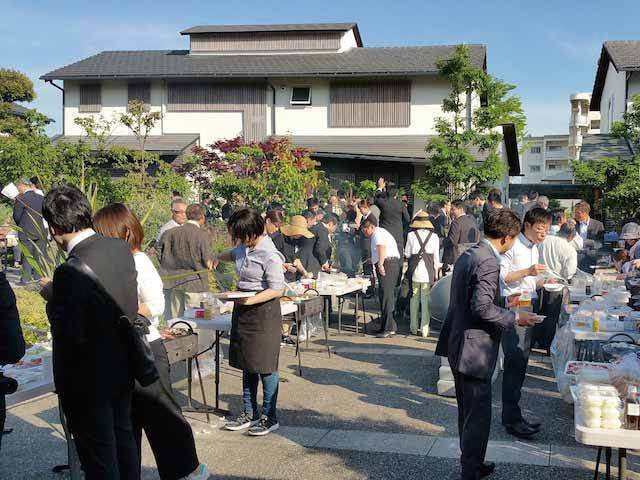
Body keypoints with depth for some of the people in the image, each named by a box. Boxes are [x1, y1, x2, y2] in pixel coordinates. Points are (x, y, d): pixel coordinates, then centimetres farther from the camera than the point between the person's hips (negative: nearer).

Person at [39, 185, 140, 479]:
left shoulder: (71, 272, -28)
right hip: (122, 368, 7)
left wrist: (52, 297, -11)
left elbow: (69, 337, -26)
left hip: (88, 380, -7)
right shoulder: (120, 249, -5)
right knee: (123, 436, 25)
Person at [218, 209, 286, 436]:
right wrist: (217, 258, 13)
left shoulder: (269, 255, -20)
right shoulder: (245, 247, 5)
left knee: (264, 366, -2)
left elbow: (277, 290, -20)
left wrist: (250, 300, -25)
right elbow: (234, 254, 30)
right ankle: (250, 413, 24)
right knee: (247, 364, 14)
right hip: (244, 308, 9)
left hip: (263, 310, -9)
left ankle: (270, 417, 10)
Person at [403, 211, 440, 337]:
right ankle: (424, 329, 4)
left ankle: (414, 327, 18)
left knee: (414, 299, 12)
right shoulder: (434, 236, 1)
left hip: (414, 271, 0)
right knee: (426, 300, 4)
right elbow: (436, 257, 3)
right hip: (429, 271, 0)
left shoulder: (411, 235, -2)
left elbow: (407, 254, 3)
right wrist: (435, 272, 13)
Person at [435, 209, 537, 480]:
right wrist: (515, 318, -13)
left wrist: (505, 303, 22)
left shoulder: (467, 255, 11)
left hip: (457, 346, 10)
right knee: (478, 415, 1)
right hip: (474, 350, -10)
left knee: (467, 412, 21)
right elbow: (482, 307, -25)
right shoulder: (488, 262, -20)